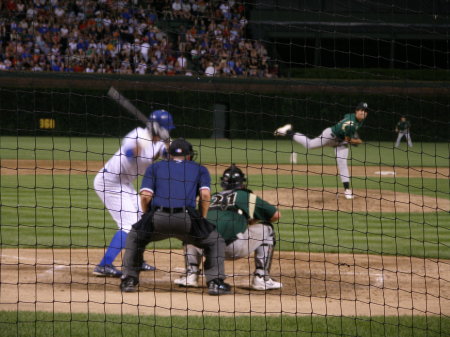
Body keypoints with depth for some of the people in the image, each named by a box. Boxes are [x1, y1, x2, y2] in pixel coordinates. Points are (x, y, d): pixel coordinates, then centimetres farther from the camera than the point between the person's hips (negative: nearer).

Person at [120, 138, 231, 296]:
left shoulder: (154, 167, 26)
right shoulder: (199, 169, 25)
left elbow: (145, 196, 10)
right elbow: (205, 194, 5)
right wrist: (201, 219, 16)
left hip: (157, 218, 1)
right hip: (186, 217, -1)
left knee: (134, 237, 32)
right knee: (215, 241, 22)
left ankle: (129, 280, 21)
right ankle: (215, 282, 6)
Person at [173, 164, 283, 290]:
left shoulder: (211, 198, 25)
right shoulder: (247, 196, 17)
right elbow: (276, 215, 19)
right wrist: (253, 222, 37)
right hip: (236, 249, -3)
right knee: (266, 230, 21)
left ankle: (191, 275, 19)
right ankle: (261, 279, 13)